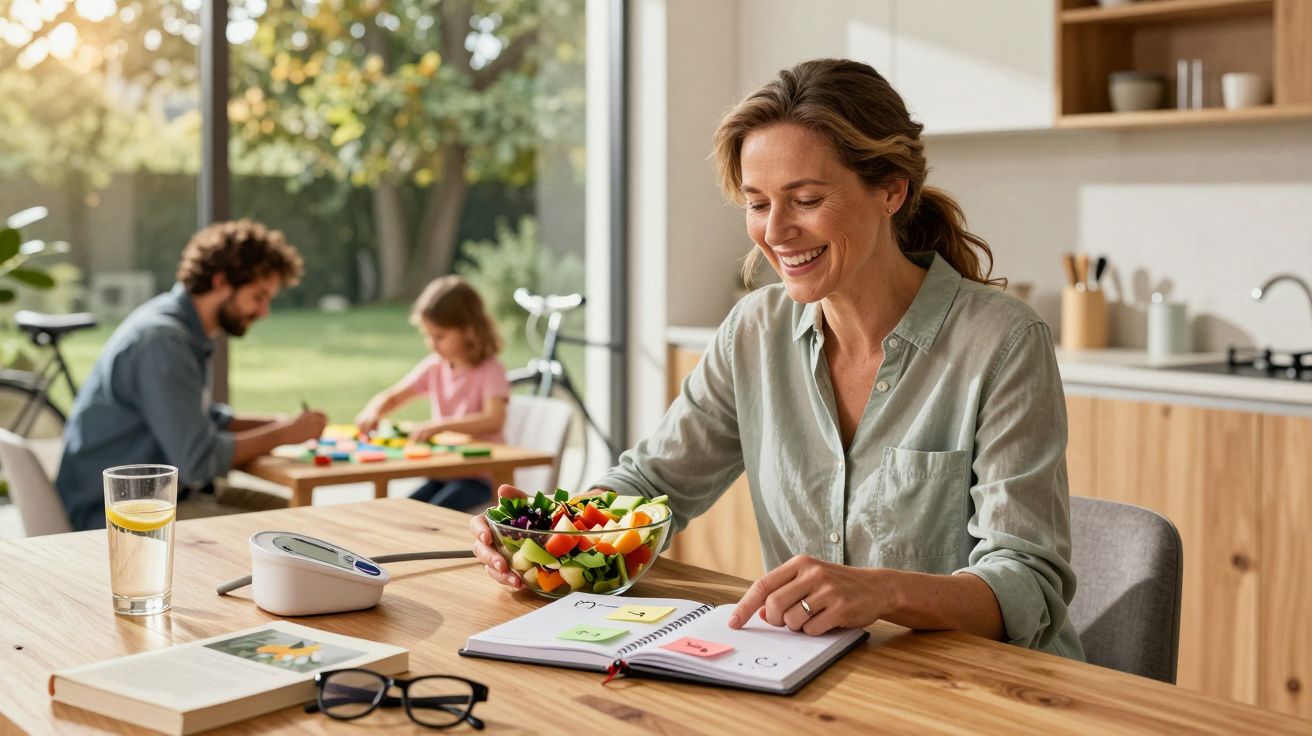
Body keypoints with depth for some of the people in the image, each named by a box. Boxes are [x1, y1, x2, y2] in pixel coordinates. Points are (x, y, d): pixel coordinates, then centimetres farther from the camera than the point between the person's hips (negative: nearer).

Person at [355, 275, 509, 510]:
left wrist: (440, 425, -37)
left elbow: (494, 420, -27)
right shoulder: (434, 367, 8)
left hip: (480, 476, -6)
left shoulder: (490, 370, -11)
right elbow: (390, 397, 14)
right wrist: (373, 411, -10)